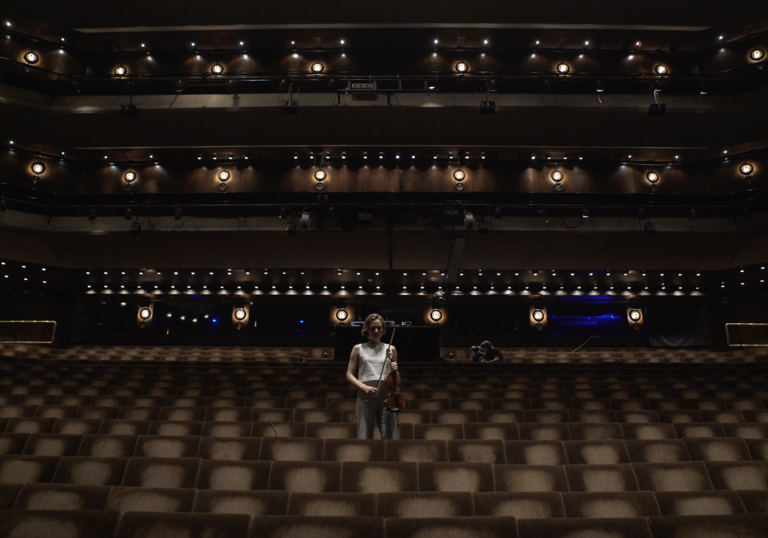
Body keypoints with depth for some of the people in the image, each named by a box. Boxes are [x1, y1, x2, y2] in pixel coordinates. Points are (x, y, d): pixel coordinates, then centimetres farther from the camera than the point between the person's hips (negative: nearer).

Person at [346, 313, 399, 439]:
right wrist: (364, 387, -12)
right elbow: (350, 375, 6)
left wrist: (395, 371, -3)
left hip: (387, 397, 1)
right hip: (365, 398, -1)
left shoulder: (391, 349, 13)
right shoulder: (358, 349, 9)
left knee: (390, 437, -4)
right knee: (364, 437, -2)